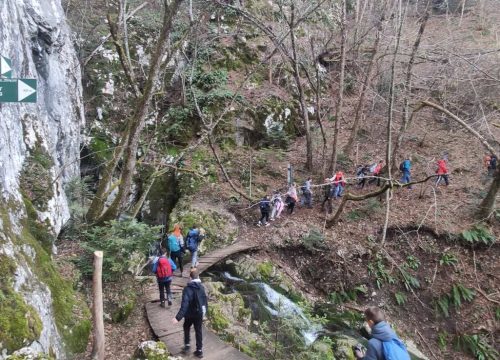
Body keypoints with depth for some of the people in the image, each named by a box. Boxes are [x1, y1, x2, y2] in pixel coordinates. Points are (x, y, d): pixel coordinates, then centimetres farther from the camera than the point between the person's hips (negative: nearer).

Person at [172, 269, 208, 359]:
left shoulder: (188, 289, -22)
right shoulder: (202, 287, -4)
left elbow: (184, 304, -30)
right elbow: (205, 300, 6)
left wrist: (178, 317, -33)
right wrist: (204, 311, 21)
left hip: (190, 314, -4)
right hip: (200, 313, 4)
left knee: (186, 328, 24)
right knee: (198, 331, 15)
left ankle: (187, 345, 26)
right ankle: (199, 350, 19)